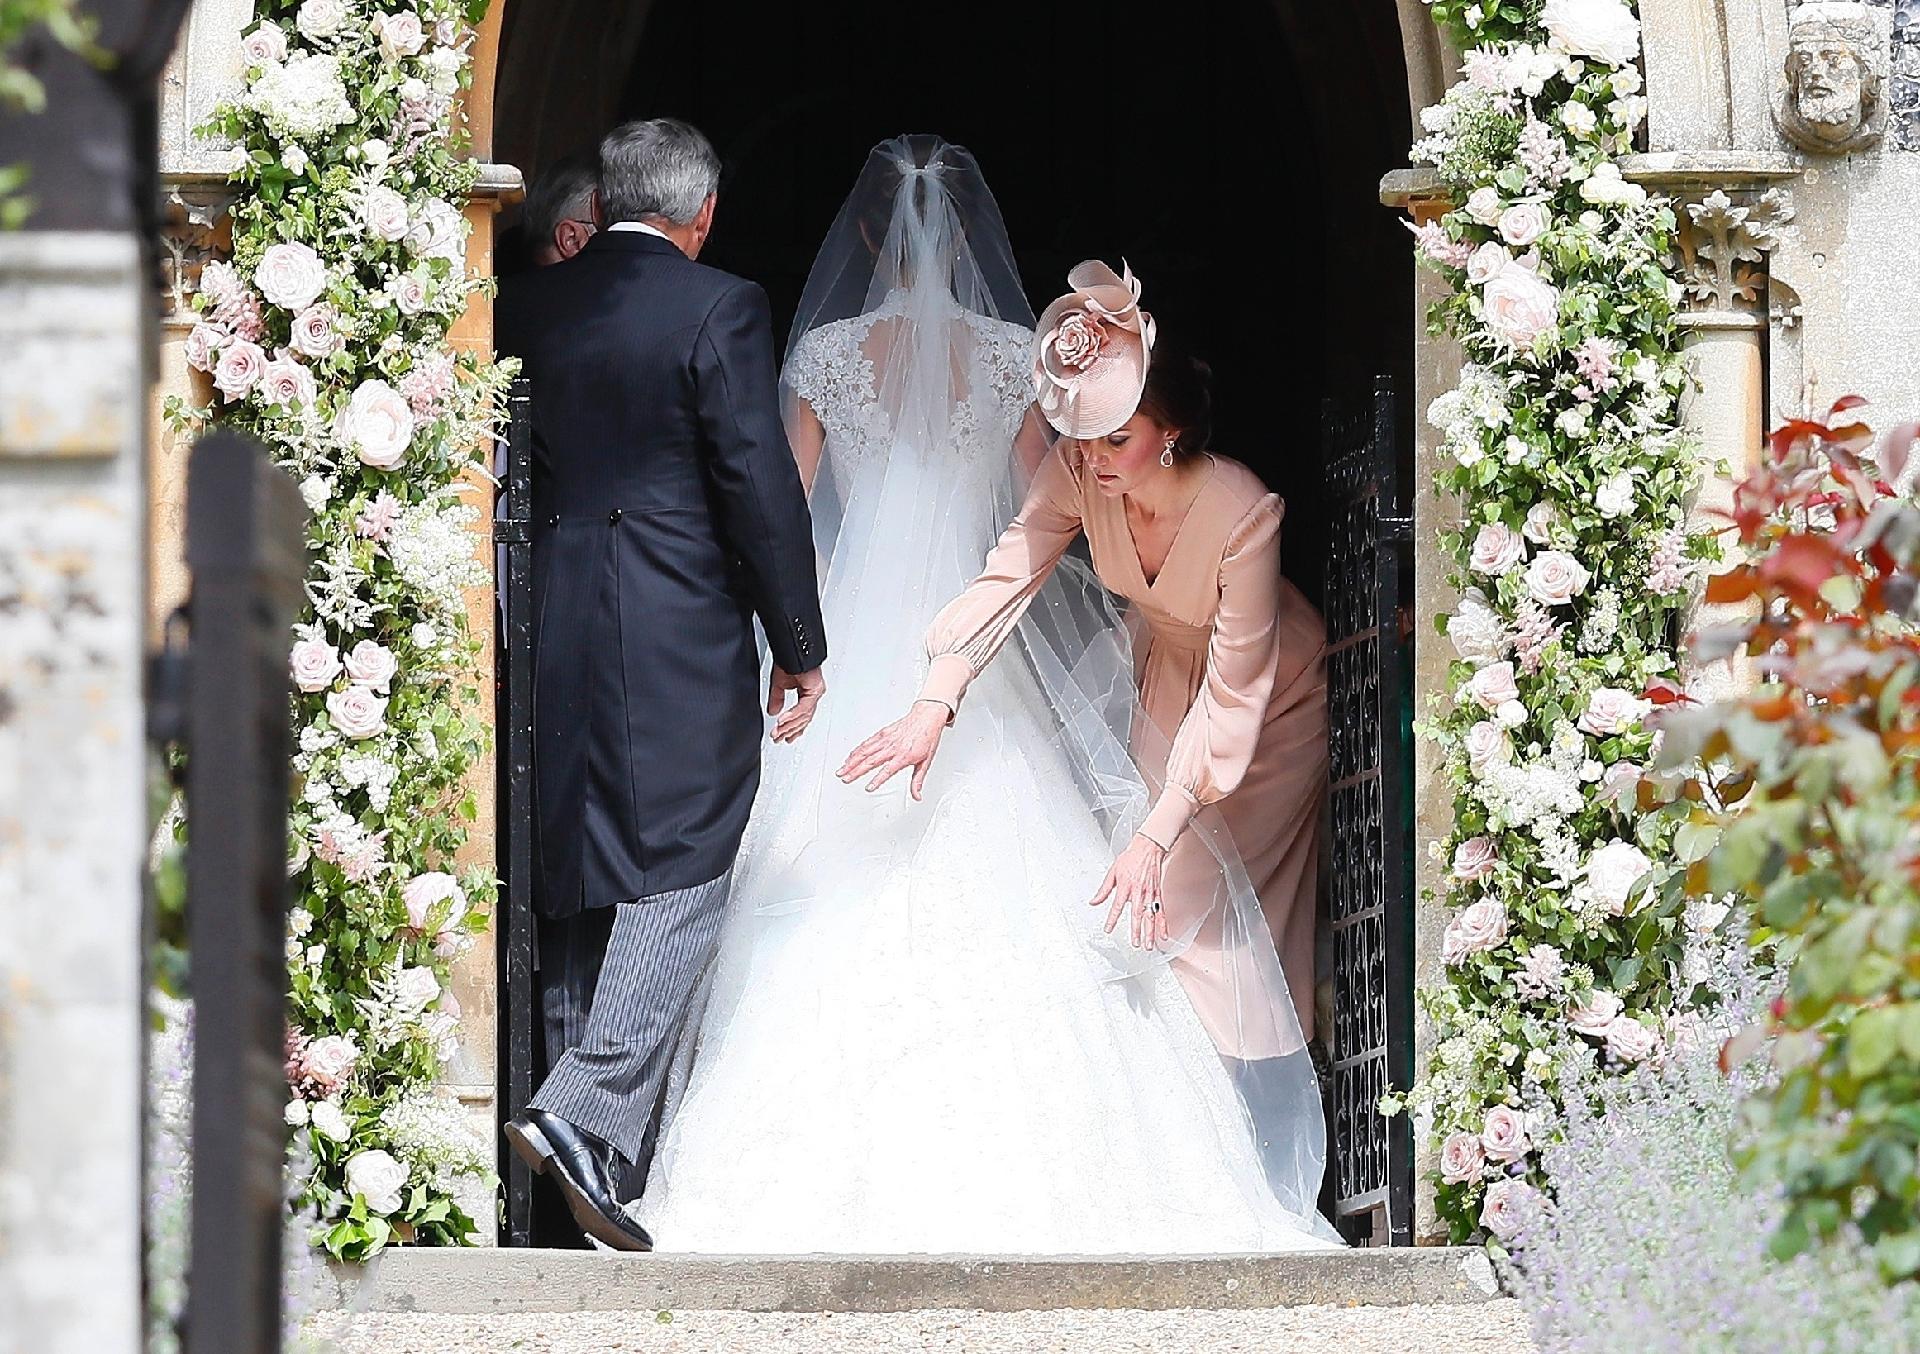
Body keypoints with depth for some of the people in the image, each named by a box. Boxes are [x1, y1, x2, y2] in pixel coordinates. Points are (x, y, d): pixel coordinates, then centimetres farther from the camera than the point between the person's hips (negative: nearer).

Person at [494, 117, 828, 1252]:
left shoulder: (529, 309, 8)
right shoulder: (719, 308, -8)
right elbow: (760, 481, -10)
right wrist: (800, 643, -3)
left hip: (556, 635, 6)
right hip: (684, 639, -6)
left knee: (582, 872, 13)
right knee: (685, 874, -4)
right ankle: (587, 1112, -18)